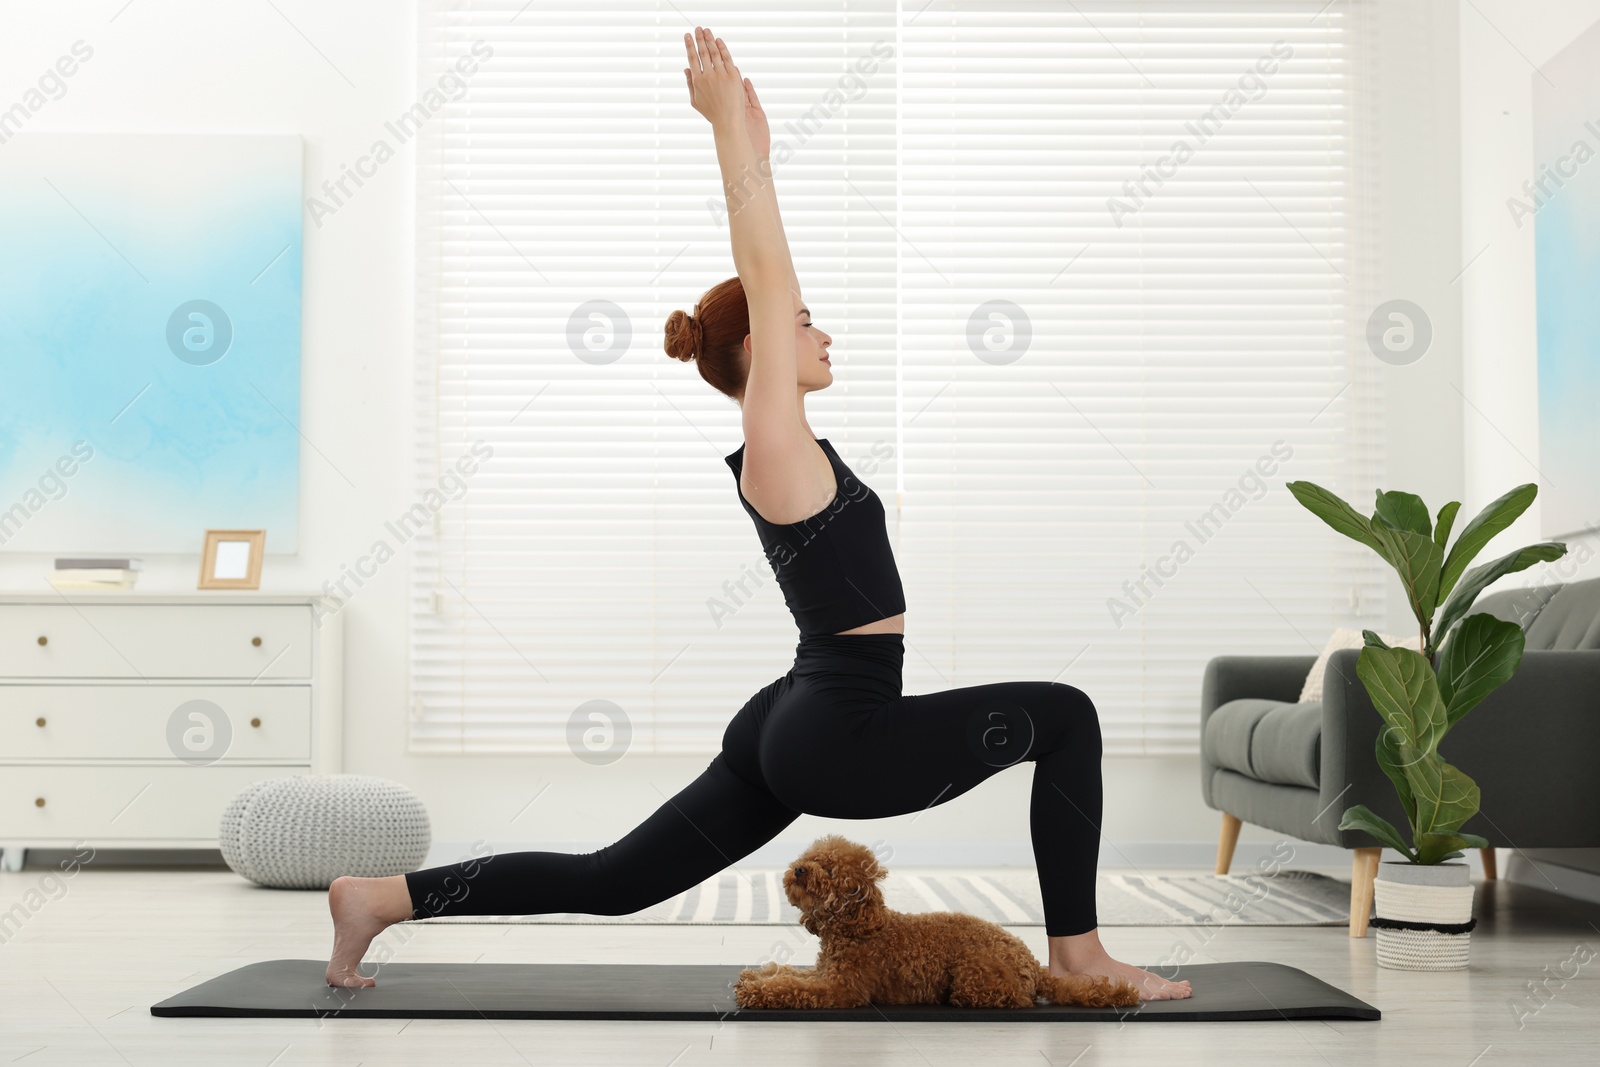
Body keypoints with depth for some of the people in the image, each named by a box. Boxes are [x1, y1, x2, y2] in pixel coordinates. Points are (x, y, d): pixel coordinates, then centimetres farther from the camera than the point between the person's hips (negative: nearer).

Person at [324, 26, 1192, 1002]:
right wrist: (732, 126, -12)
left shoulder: (779, 444, 12)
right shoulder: (778, 444, -13)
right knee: (1065, 714, -1)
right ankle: (1078, 955, 3)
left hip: (787, 732, 9)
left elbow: (767, 274, 19)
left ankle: (383, 896, 13)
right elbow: (764, 274, -15)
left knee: (609, 882, 12)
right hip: (838, 737, -9)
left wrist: (754, 145, 20)